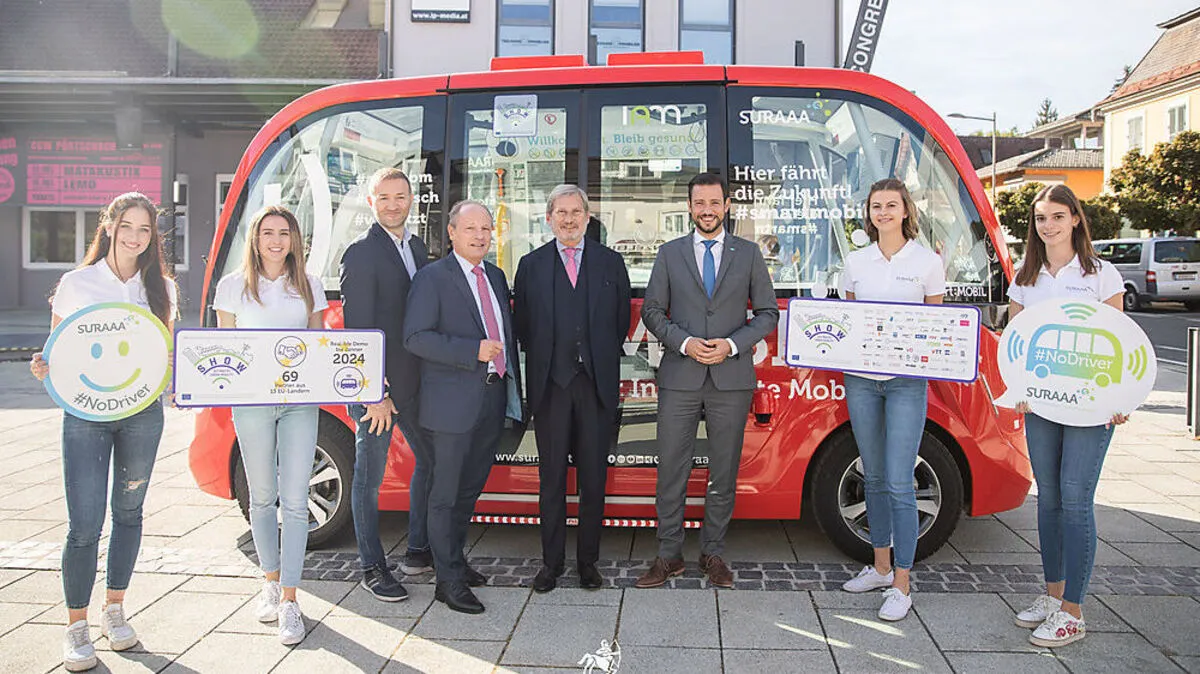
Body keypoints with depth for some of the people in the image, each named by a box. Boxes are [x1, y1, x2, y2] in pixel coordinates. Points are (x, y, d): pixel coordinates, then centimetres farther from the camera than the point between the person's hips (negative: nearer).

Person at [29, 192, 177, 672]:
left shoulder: (161, 288, 7)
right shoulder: (76, 283, 1)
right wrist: (44, 367, -15)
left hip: (142, 412, 3)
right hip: (85, 413, -2)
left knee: (128, 512, 13)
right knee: (84, 525, -4)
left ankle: (114, 611, 29)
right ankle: (76, 627, 12)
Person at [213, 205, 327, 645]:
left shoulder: (309, 286, 10)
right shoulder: (234, 286, 7)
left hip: (300, 401, 0)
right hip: (251, 400, 0)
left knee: (295, 502, -3)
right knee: (263, 497, 10)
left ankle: (289, 600, 3)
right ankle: (271, 582, 28)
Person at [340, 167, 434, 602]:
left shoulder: (417, 247, 12)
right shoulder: (361, 253, -11)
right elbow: (357, 329, -16)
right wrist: (375, 393, -18)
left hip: (416, 382, 8)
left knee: (430, 461, 16)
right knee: (369, 477, 5)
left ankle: (418, 551, 32)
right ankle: (372, 568, 19)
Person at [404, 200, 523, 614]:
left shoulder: (496, 276, 15)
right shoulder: (432, 277, -7)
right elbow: (415, 337, -15)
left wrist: (513, 389, 14)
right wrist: (473, 351, -22)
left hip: (493, 400, 7)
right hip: (453, 403, -7)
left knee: (470, 488, 18)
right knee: (446, 494, 2)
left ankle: (454, 561, 33)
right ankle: (448, 580, 12)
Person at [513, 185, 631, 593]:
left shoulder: (611, 262, 9)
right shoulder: (531, 265, 8)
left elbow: (622, 320, 9)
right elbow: (522, 325, 7)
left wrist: (604, 362, 4)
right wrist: (541, 364, 2)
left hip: (597, 384, 0)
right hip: (551, 385, 0)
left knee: (593, 478, 6)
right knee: (552, 478, 7)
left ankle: (588, 560, 19)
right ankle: (552, 561, 18)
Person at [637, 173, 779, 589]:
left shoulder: (748, 254, 8)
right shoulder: (670, 253, 8)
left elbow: (767, 312, 7)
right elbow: (652, 310, 6)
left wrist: (732, 345, -9)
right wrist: (685, 343, -10)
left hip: (732, 378, 0)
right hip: (679, 378, 0)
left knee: (724, 472, 8)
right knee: (671, 469, 3)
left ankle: (713, 553, 22)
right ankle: (669, 555, 16)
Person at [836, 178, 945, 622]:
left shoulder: (927, 262, 0)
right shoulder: (856, 261, 9)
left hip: (907, 381, -4)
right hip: (860, 379, 4)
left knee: (899, 483, -6)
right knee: (874, 478, 13)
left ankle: (902, 585, 5)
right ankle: (881, 566, 28)